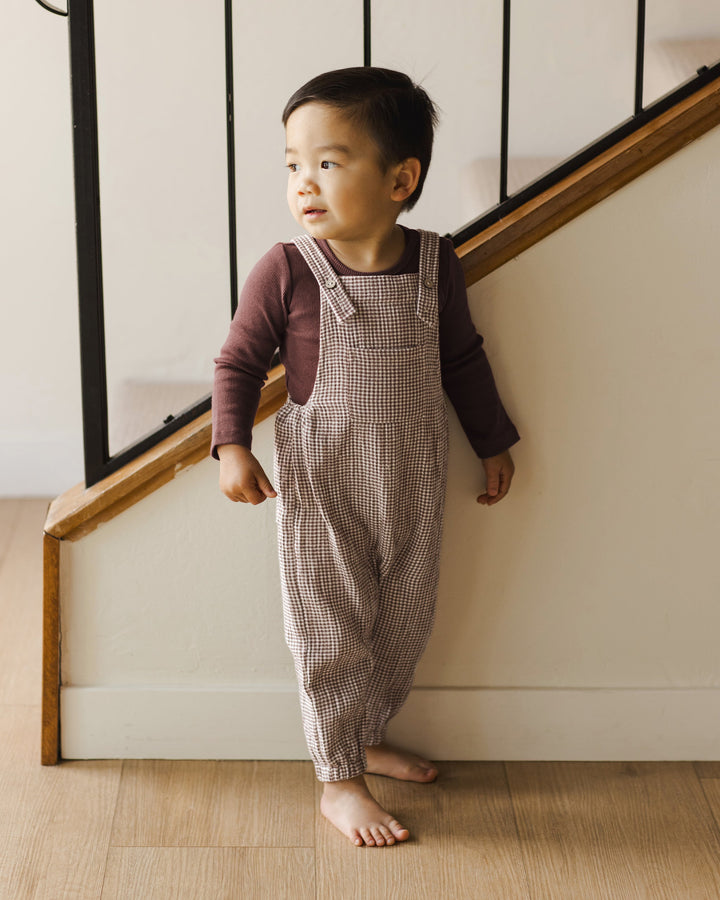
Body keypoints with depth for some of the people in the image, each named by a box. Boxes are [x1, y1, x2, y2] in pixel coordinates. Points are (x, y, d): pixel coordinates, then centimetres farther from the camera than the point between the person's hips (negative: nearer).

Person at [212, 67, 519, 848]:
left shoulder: (436, 264, -6)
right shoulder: (286, 271, -16)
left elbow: (464, 358, 9)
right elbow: (239, 360, -4)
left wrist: (493, 443, 16)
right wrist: (232, 446, -16)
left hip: (413, 487, 4)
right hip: (322, 489, -4)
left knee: (404, 623, 17)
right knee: (330, 632, 5)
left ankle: (368, 736, 40)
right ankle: (338, 781, 19)